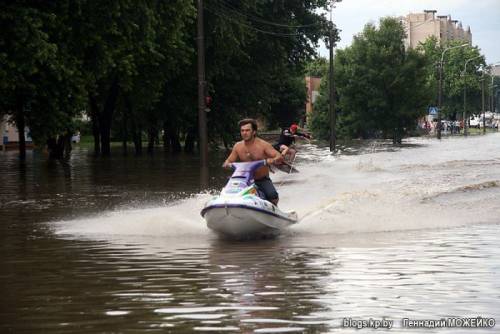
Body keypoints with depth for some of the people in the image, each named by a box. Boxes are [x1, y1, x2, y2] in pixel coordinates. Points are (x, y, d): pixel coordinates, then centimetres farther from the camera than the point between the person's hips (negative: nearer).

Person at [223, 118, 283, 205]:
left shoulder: (263, 145, -7)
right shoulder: (238, 146, 3)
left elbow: (280, 157, -12)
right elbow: (229, 160, 13)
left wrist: (272, 160, -35)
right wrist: (226, 164, -12)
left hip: (263, 180, -3)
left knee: (273, 196, -29)